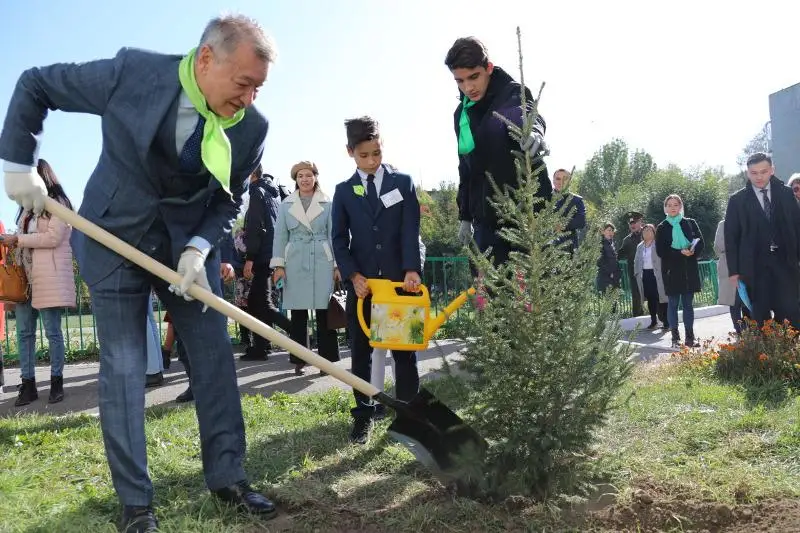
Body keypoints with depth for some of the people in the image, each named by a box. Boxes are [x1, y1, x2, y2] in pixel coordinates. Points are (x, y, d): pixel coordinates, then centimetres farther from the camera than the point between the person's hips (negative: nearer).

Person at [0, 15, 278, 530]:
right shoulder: (133, 72, -19)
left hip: (189, 244, 3)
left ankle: (228, 477, 19)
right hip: (116, 237, -2)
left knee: (216, 357, 3)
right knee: (123, 370, -1)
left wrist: (198, 250, -17)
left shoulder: (251, 127, -13)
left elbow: (228, 201, -1)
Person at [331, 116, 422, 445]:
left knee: (404, 349, 6)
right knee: (360, 352, 6)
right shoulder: (344, 191, 8)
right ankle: (363, 414, 16)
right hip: (361, 283, 1)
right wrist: (353, 275, -11)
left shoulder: (403, 182, 5)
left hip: (400, 279, -1)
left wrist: (412, 269, -18)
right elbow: (339, 239, 4)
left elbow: (411, 231, -4)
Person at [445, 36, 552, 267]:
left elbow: (523, 113, -32)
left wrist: (533, 128, -56)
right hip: (487, 220, 6)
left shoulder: (512, 93, -7)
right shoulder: (462, 114, 12)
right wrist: (465, 216, 18)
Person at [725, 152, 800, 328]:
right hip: (755, 266, -1)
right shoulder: (737, 200, 2)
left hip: (785, 262, 1)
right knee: (760, 317, 1)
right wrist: (733, 270, -3)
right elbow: (731, 237, 2)